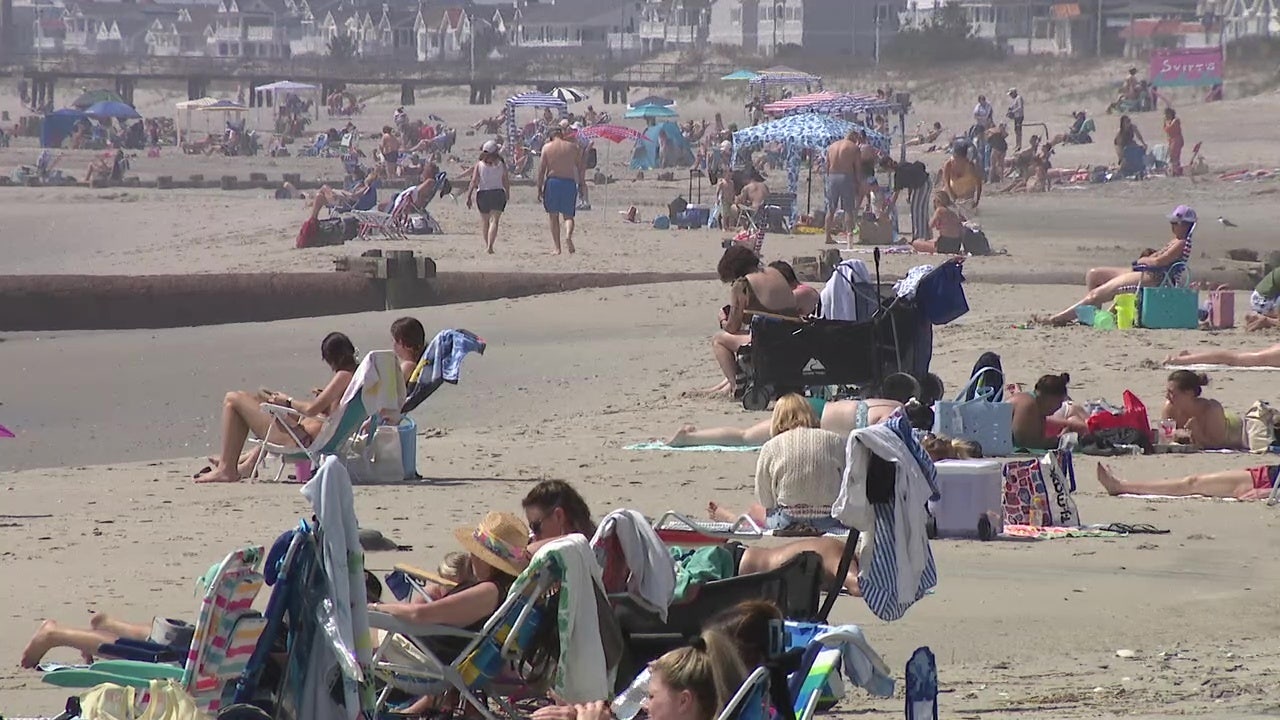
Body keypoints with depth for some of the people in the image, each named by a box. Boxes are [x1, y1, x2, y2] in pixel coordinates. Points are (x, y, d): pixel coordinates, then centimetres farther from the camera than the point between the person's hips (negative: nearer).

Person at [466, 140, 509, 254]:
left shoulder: (479, 165, -3)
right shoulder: (501, 164, -2)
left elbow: (474, 182, -7)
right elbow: (506, 181, 2)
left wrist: (469, 196, -4)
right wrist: (507, 193, 17)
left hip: (482, 194, 1)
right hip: (498, 193, -1)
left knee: (485, 220, 17)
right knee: (494, 220, -3)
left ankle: (486, 245, 22)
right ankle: (490, 246, -18)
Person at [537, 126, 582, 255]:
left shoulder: (547, 147, 2)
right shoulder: (572, 146, 6)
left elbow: (541, 169, -1)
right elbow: (579, 166, 9)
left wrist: (539, 188, 2)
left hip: (552, 181, -1)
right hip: (569, 182, 1)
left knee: (553, 216, 9)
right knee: (568, 215, 7)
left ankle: (557, 248, 5)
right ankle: (568, 235, -24)